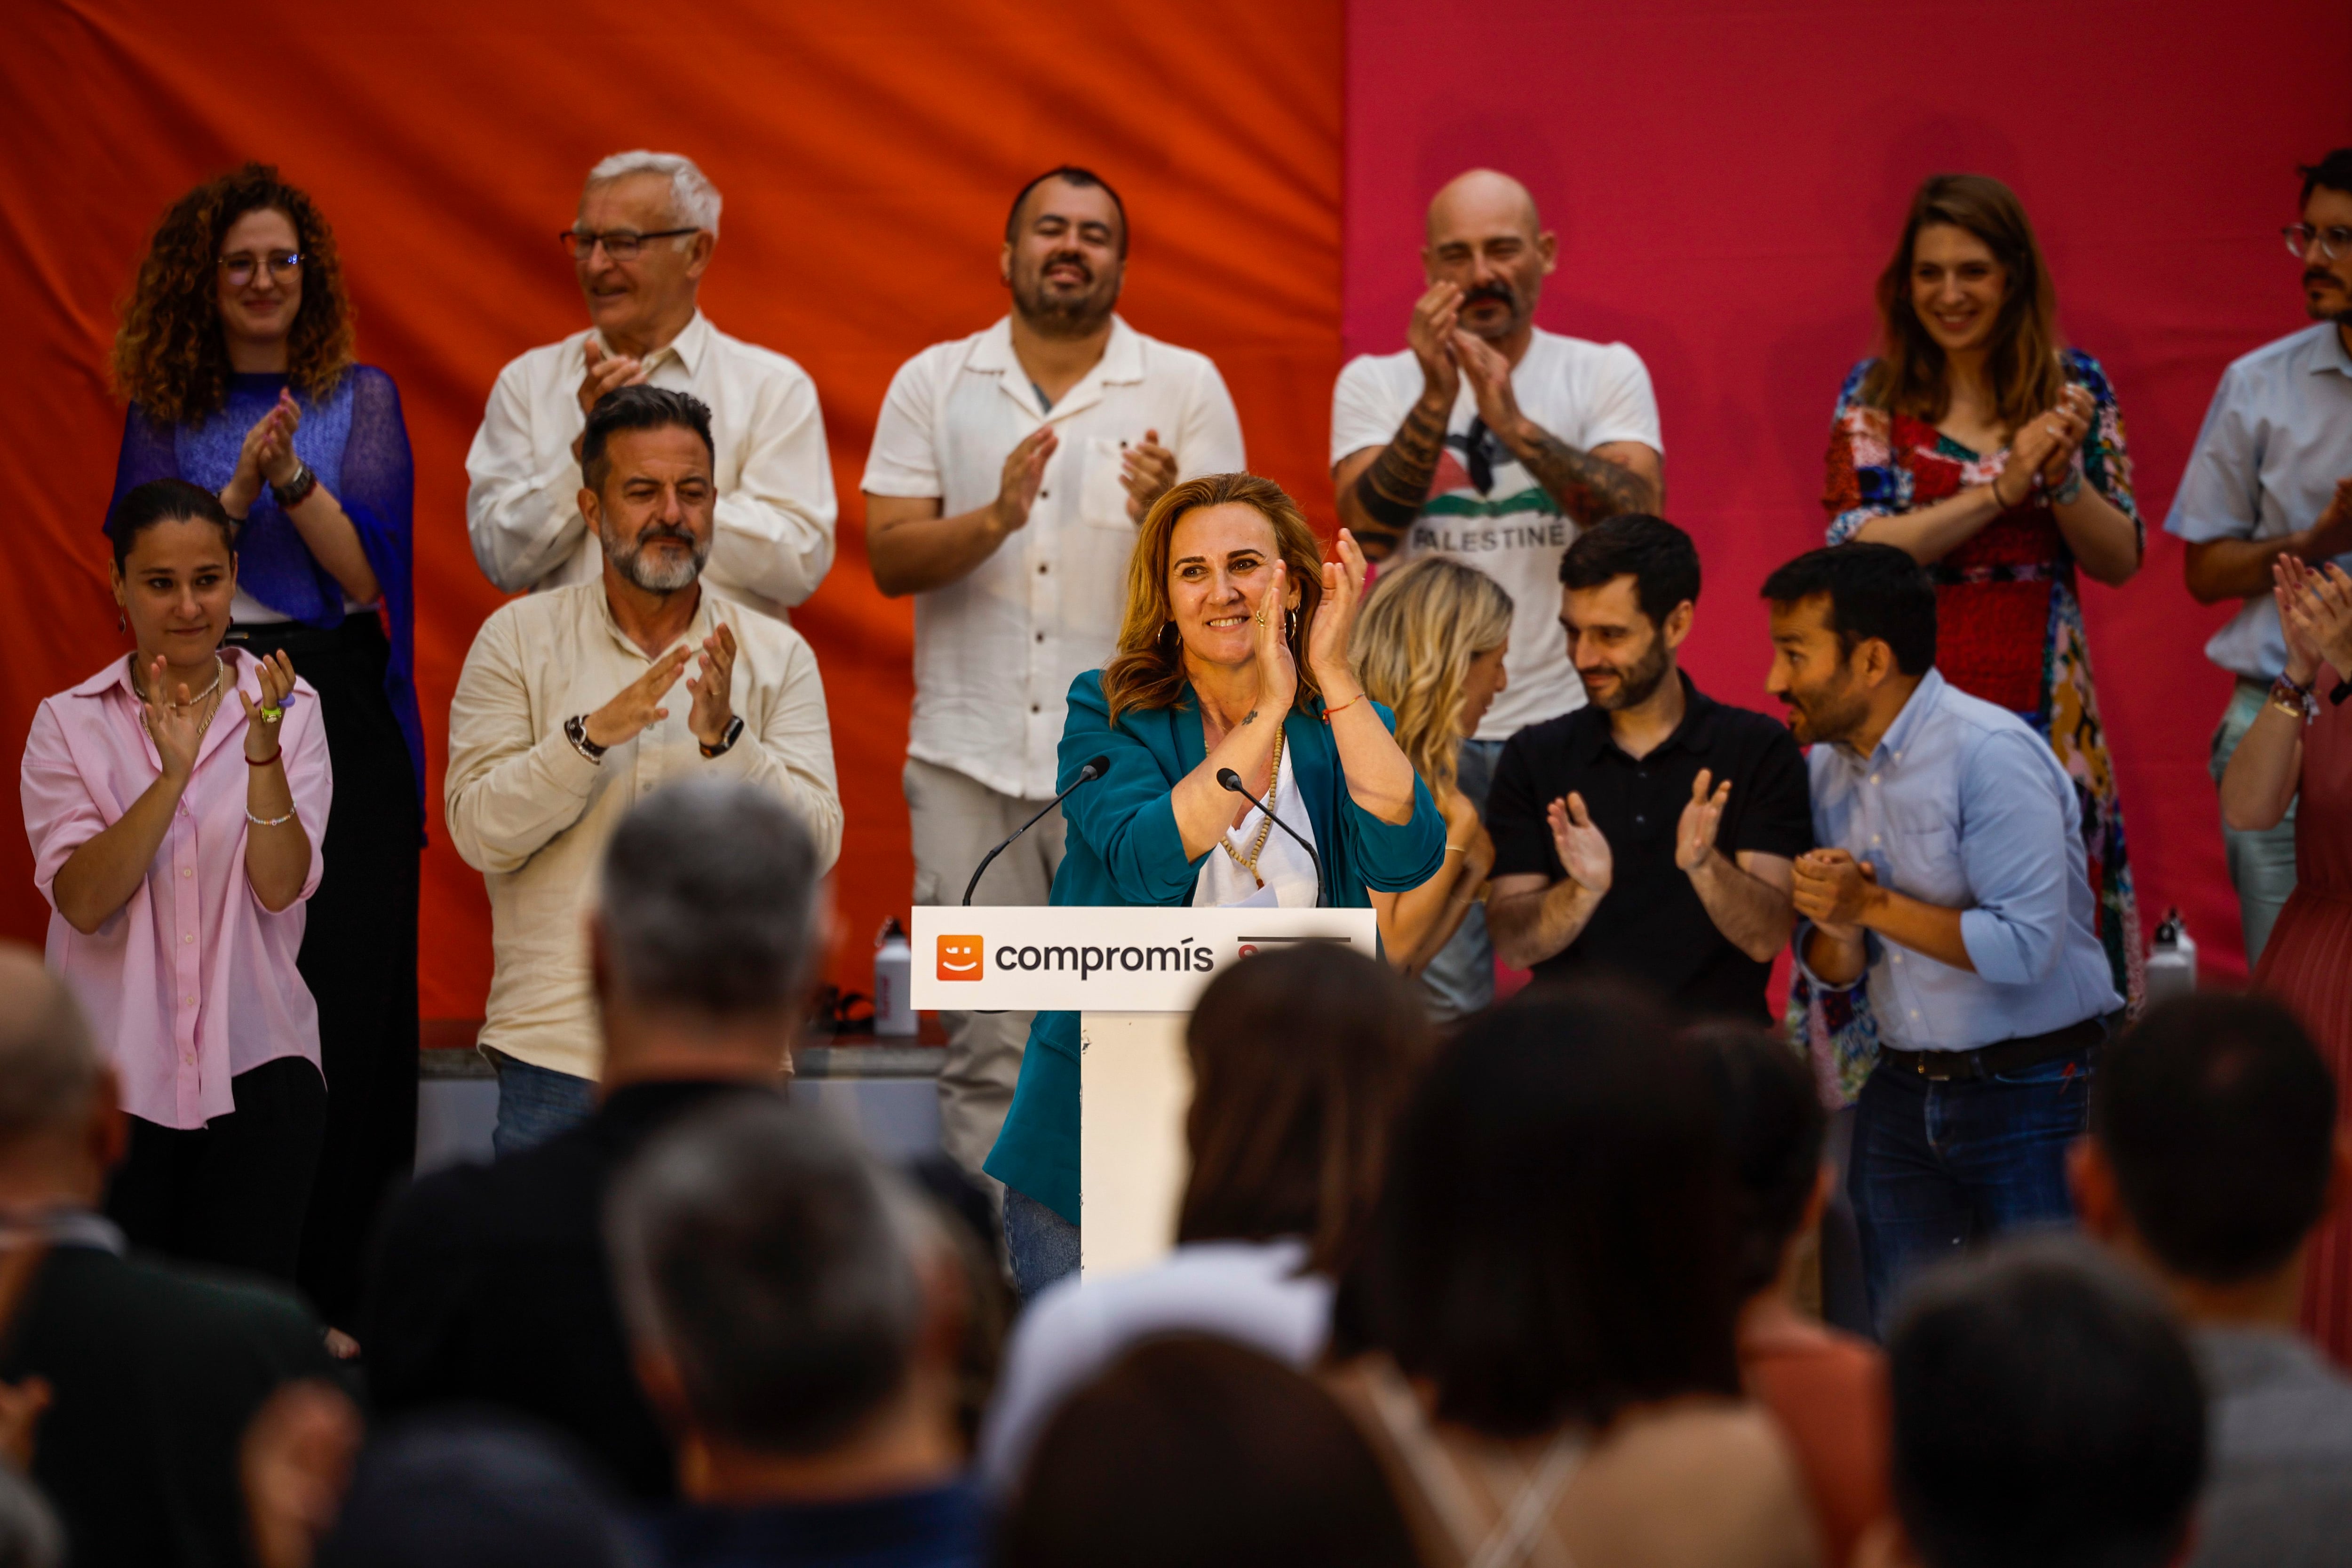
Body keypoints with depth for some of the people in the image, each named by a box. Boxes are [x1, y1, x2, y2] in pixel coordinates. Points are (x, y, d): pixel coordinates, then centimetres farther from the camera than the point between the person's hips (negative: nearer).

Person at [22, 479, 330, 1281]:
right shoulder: (68, 724, 3)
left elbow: (282, 887, -8)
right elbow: (82, 901, -10)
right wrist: (171, 776, -22)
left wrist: (263, 756, -23)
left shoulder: (290, 708, 3)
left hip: (255, 1069, 0)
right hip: (116, 1074, 0)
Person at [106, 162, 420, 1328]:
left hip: (342, 718, -1)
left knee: (344, 995, -6)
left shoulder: (360, 398, 7)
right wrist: (238, 488, -14)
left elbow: (365, 575, -3)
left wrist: (294, 478, -18)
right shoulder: (162, 414, 10)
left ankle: (335, 1293, -3)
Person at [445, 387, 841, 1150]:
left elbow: (815, 849, -4)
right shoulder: (518, 638, 5)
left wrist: (724, 738, -18)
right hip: (558, 1053, -1)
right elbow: (480, 833, -5)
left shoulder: (776, 655, 7)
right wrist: (592, 735, -19)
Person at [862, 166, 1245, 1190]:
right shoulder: (934, 384, 9)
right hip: (972, 759, 1)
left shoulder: (1185, 388, 6)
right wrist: (995, 520, -17)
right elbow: (890, 557, 1)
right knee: (987, 1050, 0)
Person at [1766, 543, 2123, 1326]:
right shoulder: (1828, 768, 8)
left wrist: (1873, 905, -20)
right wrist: (1837, 933, -13)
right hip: (1903, 1095, 7)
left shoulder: (1991, 754, -15)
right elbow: (1831, 971, 11)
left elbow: (2024, 946, -23)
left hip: (2031, 1088, -7)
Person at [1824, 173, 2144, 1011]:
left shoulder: (2074, 385, 7)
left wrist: (2064, 476, -13)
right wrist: (2002, 486, -14)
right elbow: (1856, 552, -9)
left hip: (2045, 704, 1)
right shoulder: (1876, 394, 3)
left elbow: (2121, 561, 6)